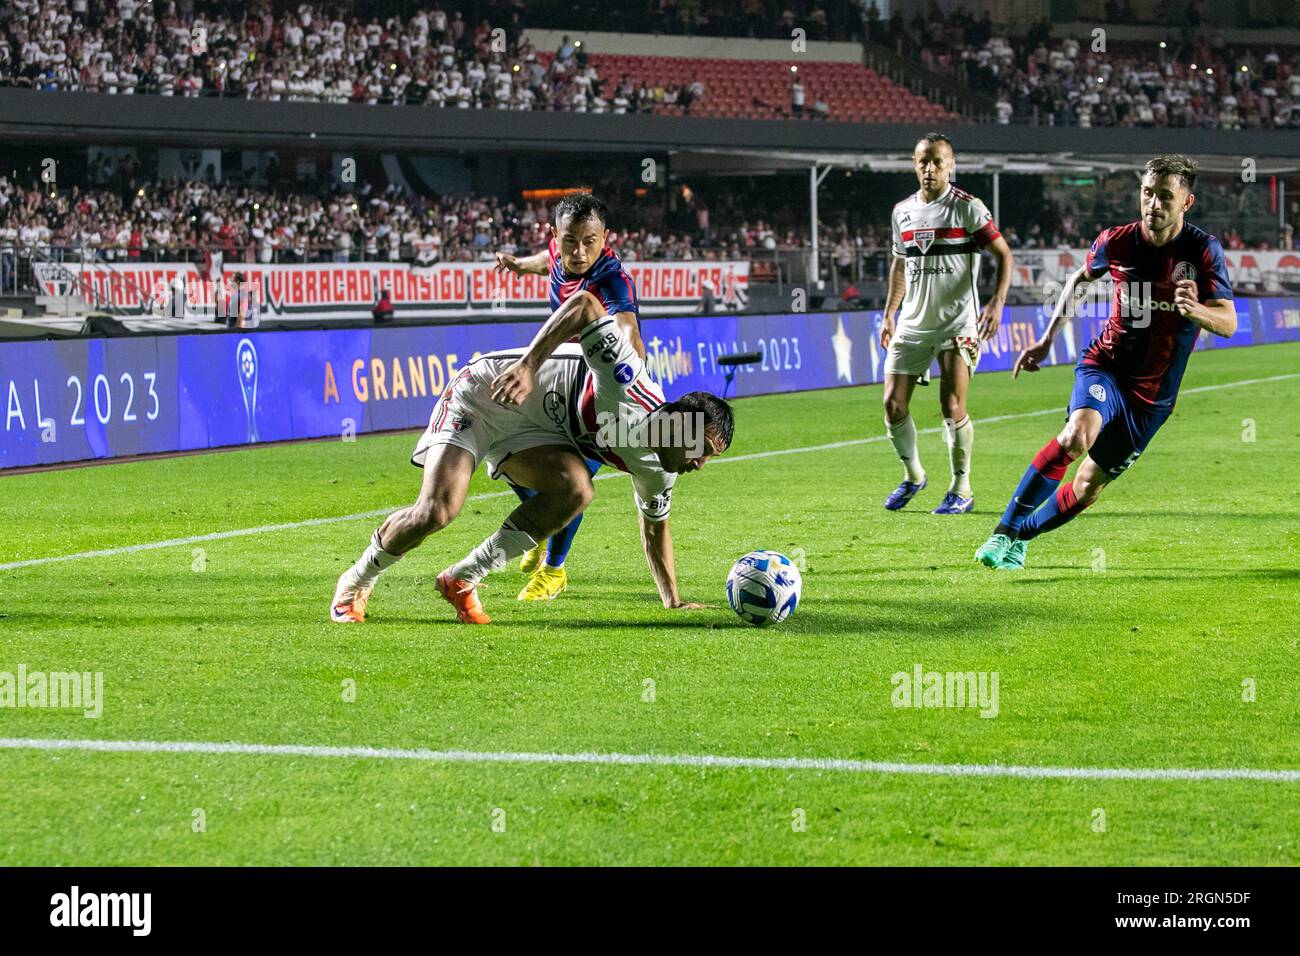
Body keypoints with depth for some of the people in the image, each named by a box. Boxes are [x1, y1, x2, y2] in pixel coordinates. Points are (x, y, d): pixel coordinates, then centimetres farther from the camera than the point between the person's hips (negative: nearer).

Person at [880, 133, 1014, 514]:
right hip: (913, 323, 5)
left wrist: (997, 303, -21)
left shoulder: (967, 208, -6)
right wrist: (889, 315, 17)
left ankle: (961, 489, 2)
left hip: (957, 322, -5)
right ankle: (912, 475, 22)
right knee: (893, 405, 0)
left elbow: (1003, 254, -8)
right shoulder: (903, 211, 10)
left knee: (952, 407, -12)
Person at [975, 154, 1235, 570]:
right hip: (1106, 365, -1)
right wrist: (1047, 339, 15)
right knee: (1077, 436, -32)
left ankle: (1019, 538, 28)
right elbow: (1081, 277, 16)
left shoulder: (1203, 250, -12)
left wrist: (1196, 310, -40)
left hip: (1154, 394, 1)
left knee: (1088, 487, 3)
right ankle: (1004, 533, -24)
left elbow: (1228, 323, -18)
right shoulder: (1116, 241, -7)